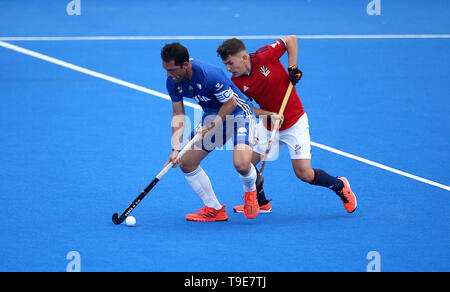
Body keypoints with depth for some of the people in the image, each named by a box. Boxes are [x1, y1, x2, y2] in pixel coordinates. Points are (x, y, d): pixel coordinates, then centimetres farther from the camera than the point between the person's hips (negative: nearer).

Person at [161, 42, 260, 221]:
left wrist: (212, 127, -21)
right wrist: (176, 149, -12)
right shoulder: (173, 82, -12)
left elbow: (230, 103, -22)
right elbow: (178, 115, -3)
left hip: (238, 113, -7)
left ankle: (250, 191, 10)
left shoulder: (210, 75, -34)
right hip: (212, 115, 7)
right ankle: (214, 209, 13)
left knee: (241, 164, -28)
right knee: (186, 163, 0)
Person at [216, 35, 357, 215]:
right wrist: (269, 115, -20)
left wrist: (293, 68, -15)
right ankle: (261, 203, 23)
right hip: (268, 125, 5)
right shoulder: (236, 83, -10)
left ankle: (340, 186, 17)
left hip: (294, 123, -5)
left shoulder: (265, 56, -22)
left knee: (304, 173, -9)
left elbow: (291, 40, -7)